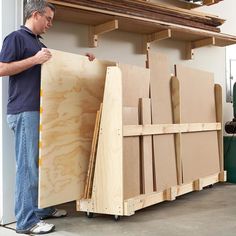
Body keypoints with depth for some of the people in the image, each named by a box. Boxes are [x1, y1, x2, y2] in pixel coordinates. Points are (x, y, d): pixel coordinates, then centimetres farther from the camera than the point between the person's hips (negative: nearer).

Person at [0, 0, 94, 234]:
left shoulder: (39, 43, 23)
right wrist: (35, 60, -18)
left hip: (41, 111, 9)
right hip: (25, 112, -9)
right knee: (28, 166, -7)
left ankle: (43, 208, 25)